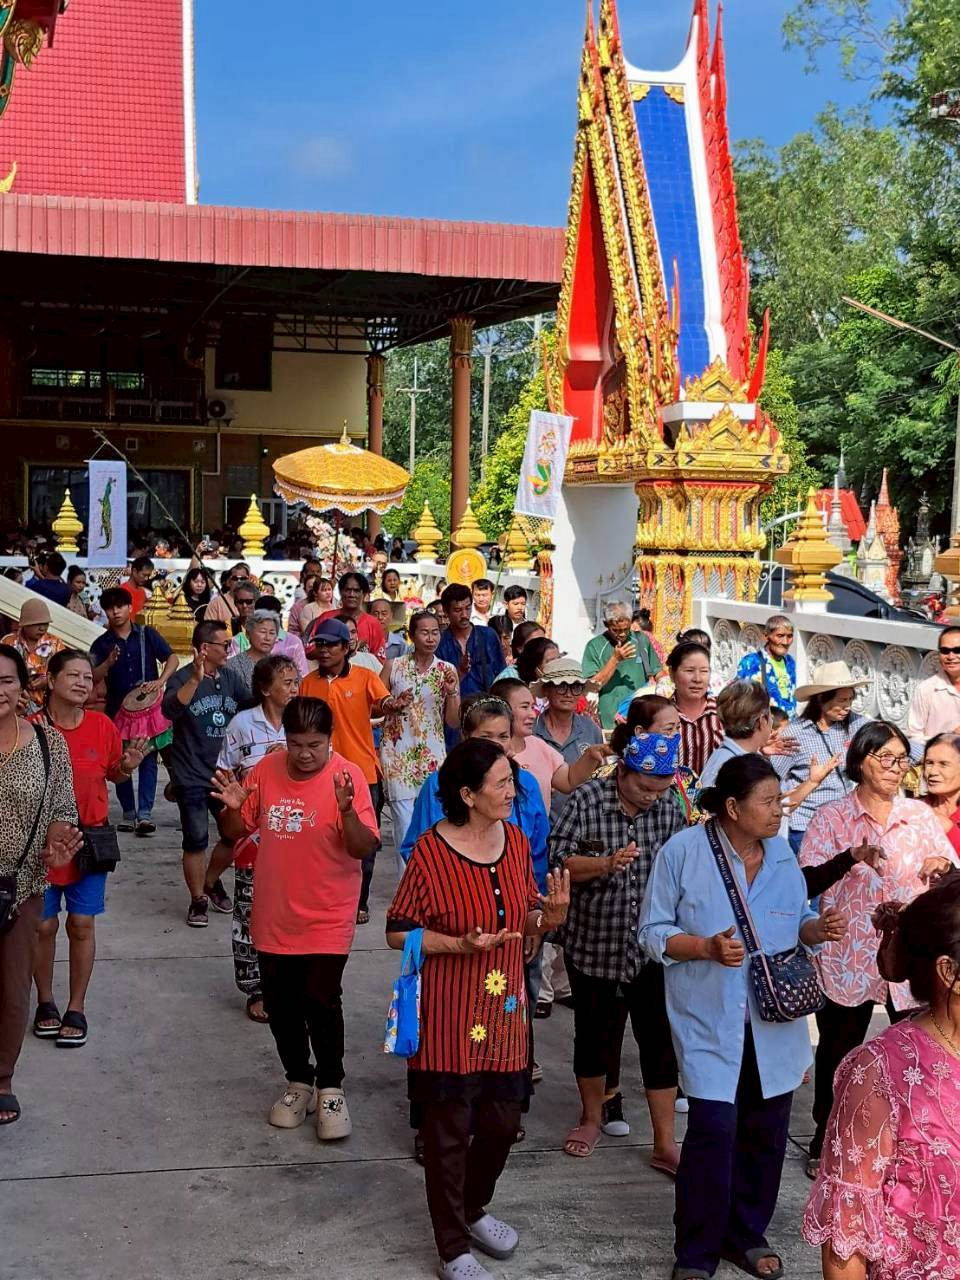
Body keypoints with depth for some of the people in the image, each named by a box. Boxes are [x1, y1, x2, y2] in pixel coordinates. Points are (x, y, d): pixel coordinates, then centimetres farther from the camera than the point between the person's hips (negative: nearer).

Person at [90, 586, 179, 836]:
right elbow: (92, 677, -4)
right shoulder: (101, 644, 3)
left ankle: (145, 813, -8)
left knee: (148, 760, -6)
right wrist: (109, 663, -21)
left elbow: (172, 659, 3)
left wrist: (160, 681, -13)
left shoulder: (147, 635, 3)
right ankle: (129, 813, 15)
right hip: (117, 709, 1)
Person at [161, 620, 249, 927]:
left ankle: (211, 881, 35)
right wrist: (196, 679, -45)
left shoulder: (230, 678, 4)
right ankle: (198, 900, 14)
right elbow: (170, 709, -32)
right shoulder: (183, 678, -13)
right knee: (196, 841, -2)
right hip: (192, 777, -6)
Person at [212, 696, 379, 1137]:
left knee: (321, 1002, -9)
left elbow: (364, 848, -17)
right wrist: (233, 807, -15)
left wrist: (346, 811, -35)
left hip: (327, 919, -4)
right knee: (280, 1005, 12)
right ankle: (299, 1081, 32)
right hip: (274, 918, 4)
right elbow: (237, 831, 7)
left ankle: (330, 1088, 12)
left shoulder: (348, 776, -13)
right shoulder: (266, 770, -2)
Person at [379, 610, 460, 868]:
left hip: (432, 756, 1)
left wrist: (451, 692, -10)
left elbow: (453, 722, 5)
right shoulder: (394, 667, 2)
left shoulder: (448, 671, 6)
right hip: (398, 755, -1)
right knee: (405, 826, -7)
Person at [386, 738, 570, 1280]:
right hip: (449, 1016, -6)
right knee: (449, 1133, 7)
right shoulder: (431, 851, -17)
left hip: (505, 1011, 6)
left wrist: (549, 917, -11)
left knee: (503, 1122, 17)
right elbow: (398, 931, -10)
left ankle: (474, 1209, 44)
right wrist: (459, 944, -23)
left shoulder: (516, 841, 1)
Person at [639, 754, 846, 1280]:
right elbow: (652, 932, -7)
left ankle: (747, 1235, 33)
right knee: (714, 1130, -10)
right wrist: (707, 947, -22)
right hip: (710, 1025, -5)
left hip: (774, 1024, 5)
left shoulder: (782, 853, 5)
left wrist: (818, 928, -7)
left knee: (766, 1132, 11)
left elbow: (797, 923, 15)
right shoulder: (682, 851, -10)